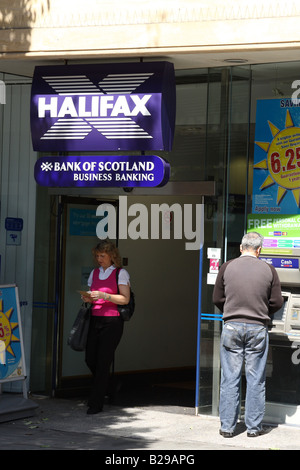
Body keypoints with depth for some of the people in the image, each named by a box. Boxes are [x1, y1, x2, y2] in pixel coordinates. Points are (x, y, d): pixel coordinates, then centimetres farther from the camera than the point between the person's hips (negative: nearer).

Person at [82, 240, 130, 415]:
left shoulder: (121, 273, -2)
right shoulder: (95, 273, 16)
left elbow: (125, 299, -9)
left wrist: (103, 295, -19)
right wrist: (88, 298, -2)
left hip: (112, 321, -6)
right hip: (95, 320, 6)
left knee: (102, 362, -7)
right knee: (90, 359, 2)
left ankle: (96, 403, -2)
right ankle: (105, 387, 29)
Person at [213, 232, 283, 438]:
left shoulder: (227, 267, 0)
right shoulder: (268, 270, -2)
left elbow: (217, 299, 5)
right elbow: (277, 302, 1)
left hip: (232, 327, 1)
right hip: (258, 328, -1)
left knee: (230, 379, 5)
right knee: (256, 379, 7)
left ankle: (227, 426, 9)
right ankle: (254, 426, 12)